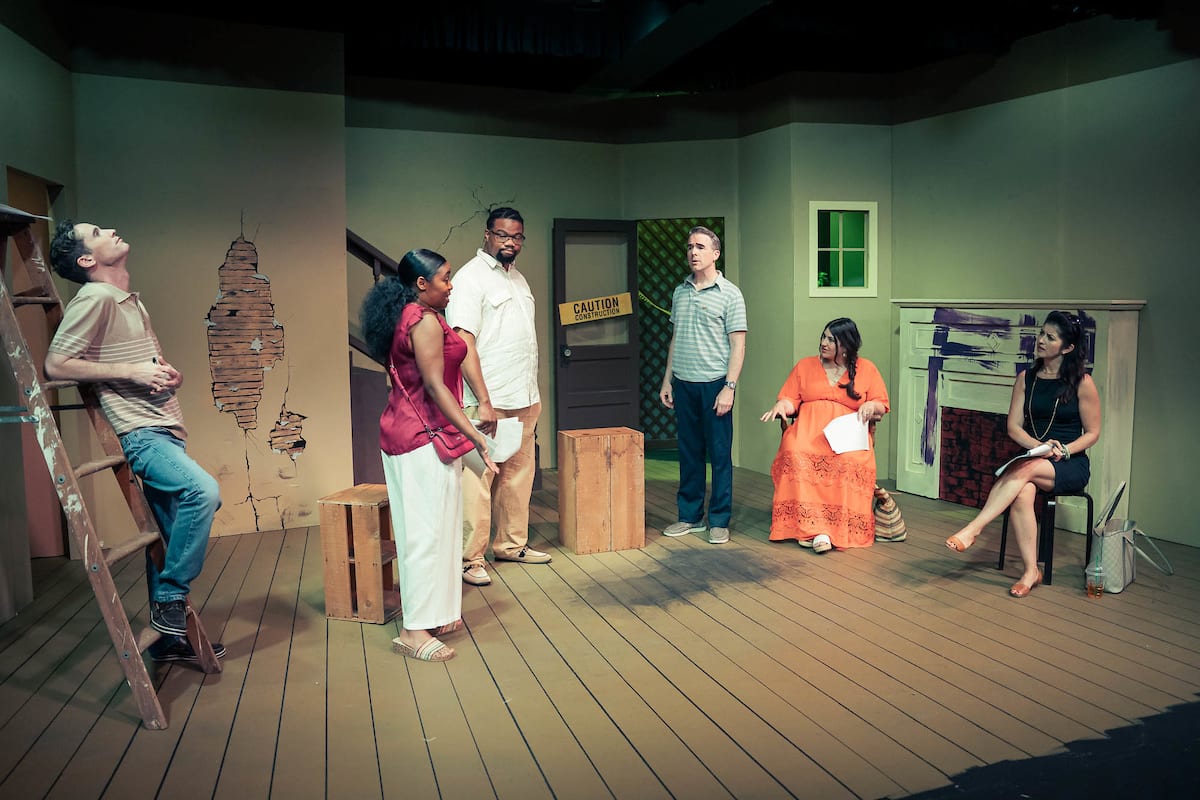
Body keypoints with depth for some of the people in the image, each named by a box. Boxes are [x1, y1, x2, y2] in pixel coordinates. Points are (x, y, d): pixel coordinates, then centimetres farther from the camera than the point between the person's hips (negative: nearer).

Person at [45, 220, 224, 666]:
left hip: (163, 430, 9)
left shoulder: (132, 303, 20)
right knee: (203, 491, -29)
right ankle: (171, 598, -15)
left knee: (168, 539, 9)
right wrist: (132, 371, -15)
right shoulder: (95, 298, -7)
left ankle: (168, 637, 18)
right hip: (138, 433, -9)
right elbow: (56, 365, -13)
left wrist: (168, 376, 7)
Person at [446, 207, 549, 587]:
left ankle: (512, 544, 25)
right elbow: (463, 342, -16)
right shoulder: (471, 277, -9)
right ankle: (470, 558, 4)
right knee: (478, 479, -4)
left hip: (524, 399, 8)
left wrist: (534, 393, 17)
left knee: (518, 475, 13)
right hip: (489, 402, -8)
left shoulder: (517, 277, 17)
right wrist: (483, 400, -20)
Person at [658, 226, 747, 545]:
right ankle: (689, 516, 21)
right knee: (689, 453, 11)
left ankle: (719, 521, 11)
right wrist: (667, 380, 12)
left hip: (714, 384, -5)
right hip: (683, 384, 5)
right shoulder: (680, 292, 12)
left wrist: (729, 387, -14)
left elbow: (738, 345, -7)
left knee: (720, 455, 2)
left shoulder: (729, 294, -4)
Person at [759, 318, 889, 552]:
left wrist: (871, 406, -7)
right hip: (807, 430, 1)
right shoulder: (805, 366, 20)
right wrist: (780, 406, -8)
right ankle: (813, 528, -38)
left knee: (850, 461, -37)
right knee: (796, 454, -36)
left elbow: (882, 407, 16)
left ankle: (837, 530, -33)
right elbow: (790, 400, 15)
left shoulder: (867, 369, 15)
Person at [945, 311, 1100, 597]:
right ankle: (1030, 571, -28)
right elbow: (1014, 427, 4)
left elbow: (1092, 433, 2)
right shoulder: (1026, 379, 9)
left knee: (1024, 469, -36)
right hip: (1033, 459, 3)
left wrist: (1064, 450, -16)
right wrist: (1040, 446, -14)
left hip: (1072, 465, -3)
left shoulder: (1082, 382, -2)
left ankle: (973, 529, -39)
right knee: (1022, 493, -33)